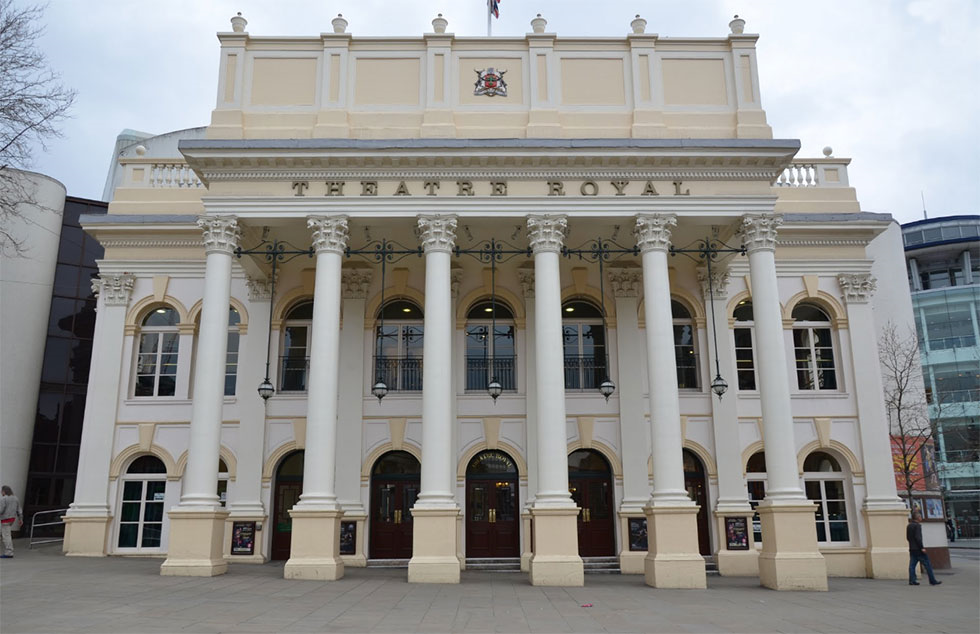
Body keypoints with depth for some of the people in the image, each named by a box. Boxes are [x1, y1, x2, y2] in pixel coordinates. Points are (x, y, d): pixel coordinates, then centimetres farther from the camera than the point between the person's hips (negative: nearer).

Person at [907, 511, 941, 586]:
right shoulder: (917, 525, -13)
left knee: (912, 565, 5)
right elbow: (918, 537, -20)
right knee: (927, 564, 1)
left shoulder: (909, 526, 15)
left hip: (911, 549, 8)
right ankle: (933, 581, 4)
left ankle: (912, 581, 2)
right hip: (918, 549, -8)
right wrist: (922, 547, -18)